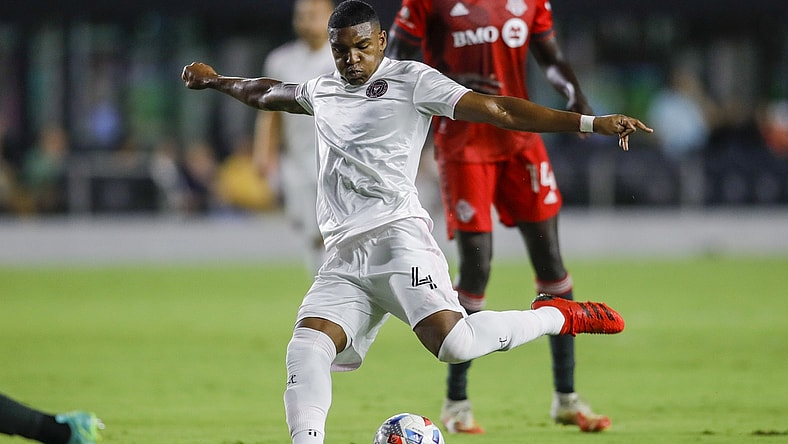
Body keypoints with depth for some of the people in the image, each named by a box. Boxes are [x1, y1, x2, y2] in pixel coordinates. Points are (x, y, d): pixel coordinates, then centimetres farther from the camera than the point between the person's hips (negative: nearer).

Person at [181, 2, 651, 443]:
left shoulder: (410, 80, 3)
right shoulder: (323, 91, 22)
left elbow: (496, 110, -5)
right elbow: (268, 93, 46)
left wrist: (590, 122, -14)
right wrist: (214, 80, 61)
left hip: (397, 237, -6)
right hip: (343, 259, 6)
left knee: (452, 343, -24)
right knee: (306, 350, -18)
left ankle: (556, 316, 0)